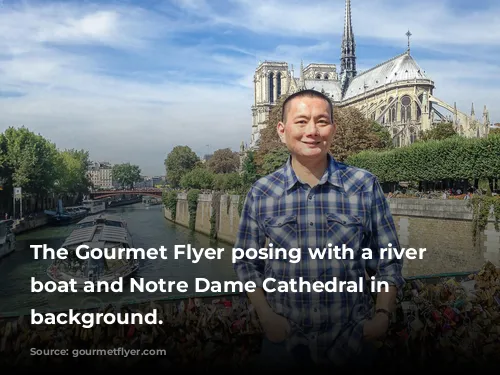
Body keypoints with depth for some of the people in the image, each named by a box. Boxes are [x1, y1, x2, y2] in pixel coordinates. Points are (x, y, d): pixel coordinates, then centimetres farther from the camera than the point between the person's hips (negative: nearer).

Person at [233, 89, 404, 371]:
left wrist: (383, 314, -10)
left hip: (353, 340, 0)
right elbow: (247, 263, 4)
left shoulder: (365, 186, -6)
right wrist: (265, 315, -7)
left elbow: (388, 261, 0)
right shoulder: (260, 193, -4)